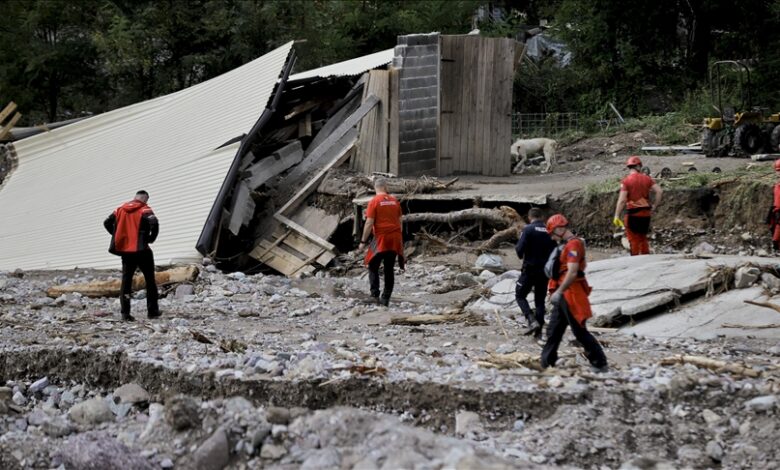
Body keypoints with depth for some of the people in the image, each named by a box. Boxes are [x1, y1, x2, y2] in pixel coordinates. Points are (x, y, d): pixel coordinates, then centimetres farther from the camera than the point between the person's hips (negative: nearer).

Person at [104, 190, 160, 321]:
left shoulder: (121, 209, 10)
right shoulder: (145, 210, -6)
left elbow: (107, 223, 10)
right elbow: (154, 224, -23)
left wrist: (118, 236, 14)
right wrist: (151, 238, -6)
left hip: (125, 250, 4)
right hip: (141, 251, -4)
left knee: (126, 281, 5)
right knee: (150, 280, 9)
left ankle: (125, 313, -3)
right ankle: (152, 311, 9)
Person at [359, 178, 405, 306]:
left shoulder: (374, 202, -8)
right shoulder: (395, 201, 7)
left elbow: (369, 223, -12)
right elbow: (399, 221, 13)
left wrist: (363, 241, -5)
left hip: (381, 238, -4)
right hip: (395, 240, 4)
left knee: (373, 267, 7)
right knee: (389, 269, 10)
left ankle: (375, 295, -8)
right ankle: (386, 298, 10)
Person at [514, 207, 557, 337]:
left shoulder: (528, 229, -11)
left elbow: (520, 249, -18)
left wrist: (519, 251, 4)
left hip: (530, 269, -4)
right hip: (544, 270, 4)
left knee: (520, 295, 9)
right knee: (540, 300, 12)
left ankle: (532, 321, -11)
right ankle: (539, 330, 8)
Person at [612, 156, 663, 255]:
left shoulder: (626, 181, -9)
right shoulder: (646, 178, 3)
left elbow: (622, 200, -14)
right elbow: (659, 191, -4)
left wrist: (616, 216, -12)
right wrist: (655, 205, 6)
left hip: (633, 213, -4)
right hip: (646, 213, 4)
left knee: (633, 239, 4)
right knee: (643, 238, 19)